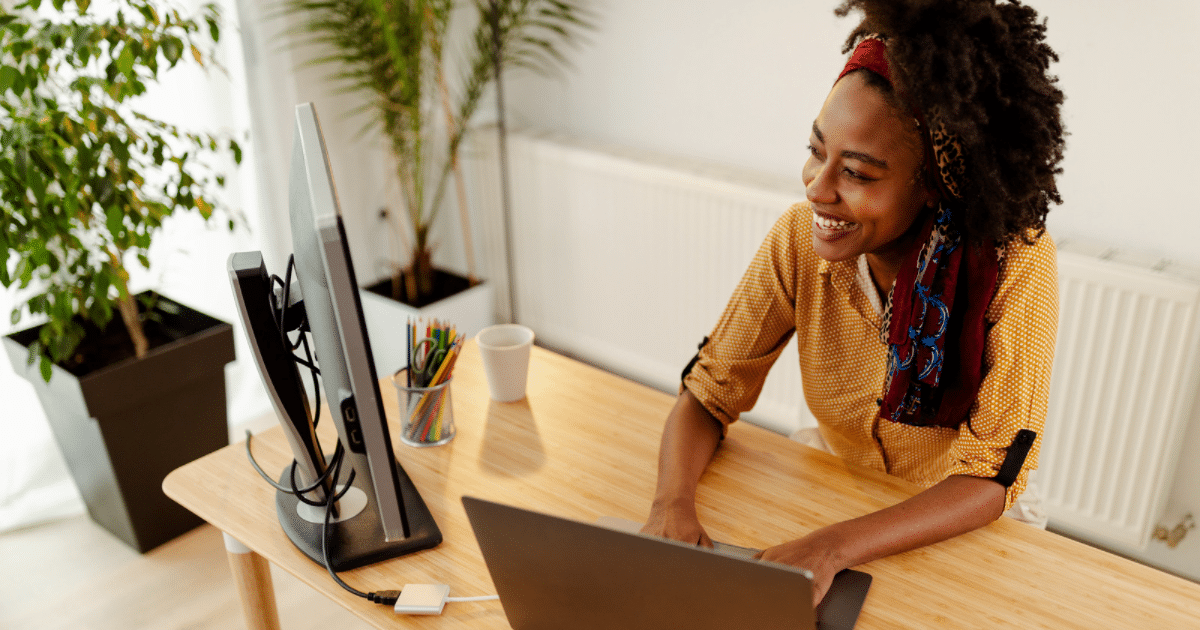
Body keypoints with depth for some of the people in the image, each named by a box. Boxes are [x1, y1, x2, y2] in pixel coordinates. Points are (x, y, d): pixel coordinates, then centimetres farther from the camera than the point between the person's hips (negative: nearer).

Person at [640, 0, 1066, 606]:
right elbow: (708, 395, -9)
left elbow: (992, 477, -21)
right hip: (830, 504, 1)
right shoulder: (801, 238, -16)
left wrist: (833, 547, -35)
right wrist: (672, 503, -29)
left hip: (963, 531, -1)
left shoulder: (1016, 263, -22)